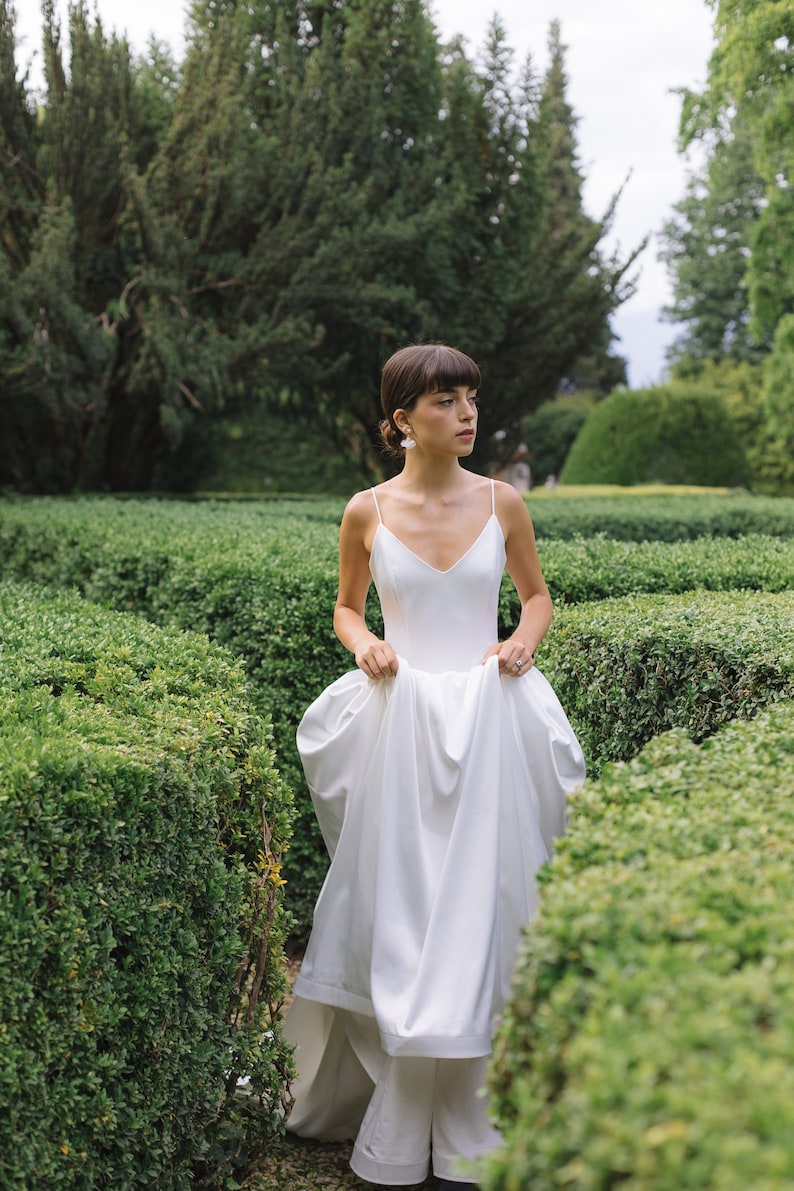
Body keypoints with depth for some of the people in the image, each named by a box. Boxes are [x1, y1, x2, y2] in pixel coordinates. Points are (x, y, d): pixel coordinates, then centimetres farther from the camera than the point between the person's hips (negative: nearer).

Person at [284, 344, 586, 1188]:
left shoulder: (502, 503, 2)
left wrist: (525, 640, -5)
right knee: (396, 905, 5)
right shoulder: (367, 513, 0)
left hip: (488, 722, 0)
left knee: (478, 904, 1)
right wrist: (363, 644, -7)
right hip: (400, 723, 0)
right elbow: (345, 607, 13)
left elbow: (537, 594, 15)